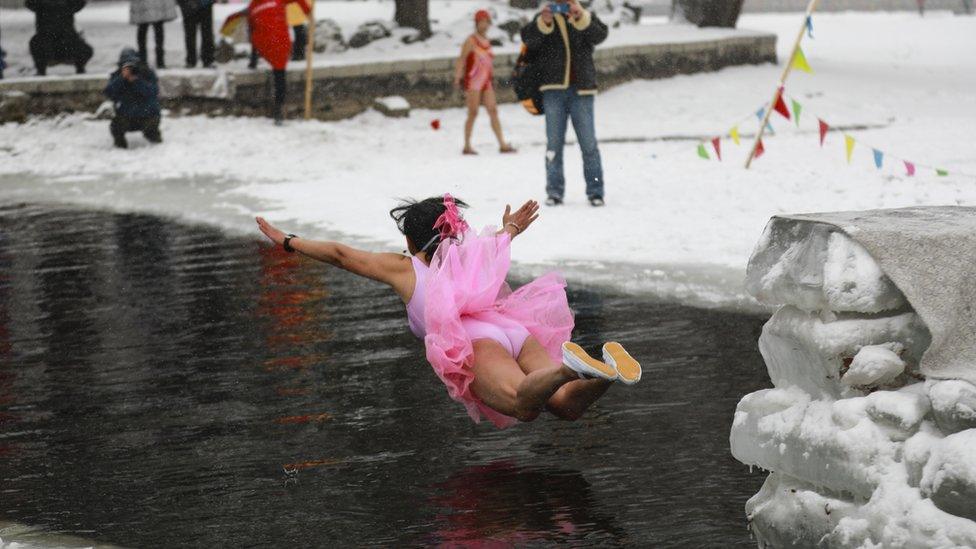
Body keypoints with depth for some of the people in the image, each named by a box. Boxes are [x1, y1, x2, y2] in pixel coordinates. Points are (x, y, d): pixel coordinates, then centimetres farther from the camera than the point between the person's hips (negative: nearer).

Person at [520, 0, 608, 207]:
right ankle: (554, 191, 7)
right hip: (553, 89, 1)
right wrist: (544, 23, -25)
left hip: (581, 89, 0)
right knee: (554, 143, 2)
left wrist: (581, 18, -28)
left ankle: (595, 191, 4)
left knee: (589, 143, -1)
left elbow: (600, 34, -12)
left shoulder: (587, 19, 9)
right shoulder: (543, 19, 10)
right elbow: (528, 39, -8)